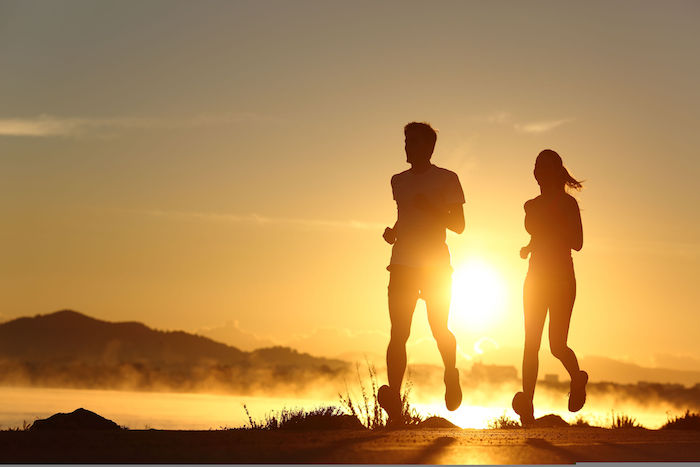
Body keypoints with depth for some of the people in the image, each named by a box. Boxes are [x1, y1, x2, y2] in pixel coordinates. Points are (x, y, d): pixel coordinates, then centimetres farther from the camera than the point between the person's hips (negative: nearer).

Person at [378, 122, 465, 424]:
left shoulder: (446, 180, 3)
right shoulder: (398, 181, 18)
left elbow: (459, 226, 1)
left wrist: (431, 209, -15)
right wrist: (392, 232, 9)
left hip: (436, 263, -3)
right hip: (402, 265, 3)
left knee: (439, 329, -3)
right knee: (398, 334, -10)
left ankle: (451, 376, 28)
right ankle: (394, 400, -19)